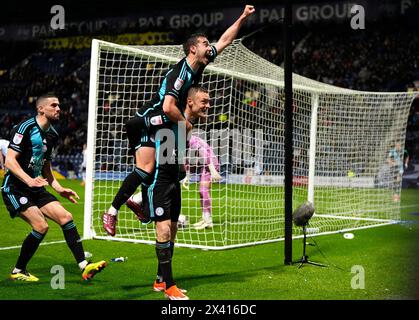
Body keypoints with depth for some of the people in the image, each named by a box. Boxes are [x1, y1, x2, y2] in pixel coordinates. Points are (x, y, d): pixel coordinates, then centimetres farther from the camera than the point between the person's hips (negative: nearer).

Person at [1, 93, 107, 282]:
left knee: (66, 217, -5)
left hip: (36, 189, 8)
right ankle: (18, 271, -1)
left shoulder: (52, 135, 11)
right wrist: (29, 180, -33)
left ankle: (84, 266, -3)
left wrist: (58, 188, 13)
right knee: (41, 226, -20)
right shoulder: (25, 128, -14)